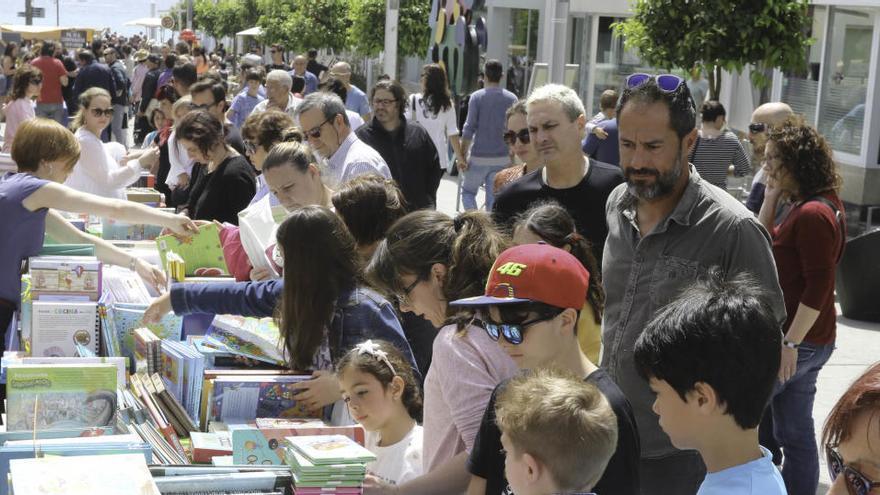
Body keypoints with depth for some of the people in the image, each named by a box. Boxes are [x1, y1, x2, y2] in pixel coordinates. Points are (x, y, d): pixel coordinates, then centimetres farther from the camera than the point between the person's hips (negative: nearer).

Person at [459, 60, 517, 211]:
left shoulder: (477, 97, -6)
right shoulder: (512, 99, 2)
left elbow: (469, 129, -9)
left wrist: (462, 156, -5)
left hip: (479, 157, -2)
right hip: (502, 158, 2)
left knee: (468, 191, 13)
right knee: (494, 197, 9)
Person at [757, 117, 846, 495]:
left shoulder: (813, 213, -19)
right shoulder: (807, 206, 12)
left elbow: (818, 287, -23)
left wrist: (790, 343, -22)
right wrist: (770, 198, 7)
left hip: (798, 341, -10)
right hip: (802, 340, 10)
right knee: (796, 435, 13)